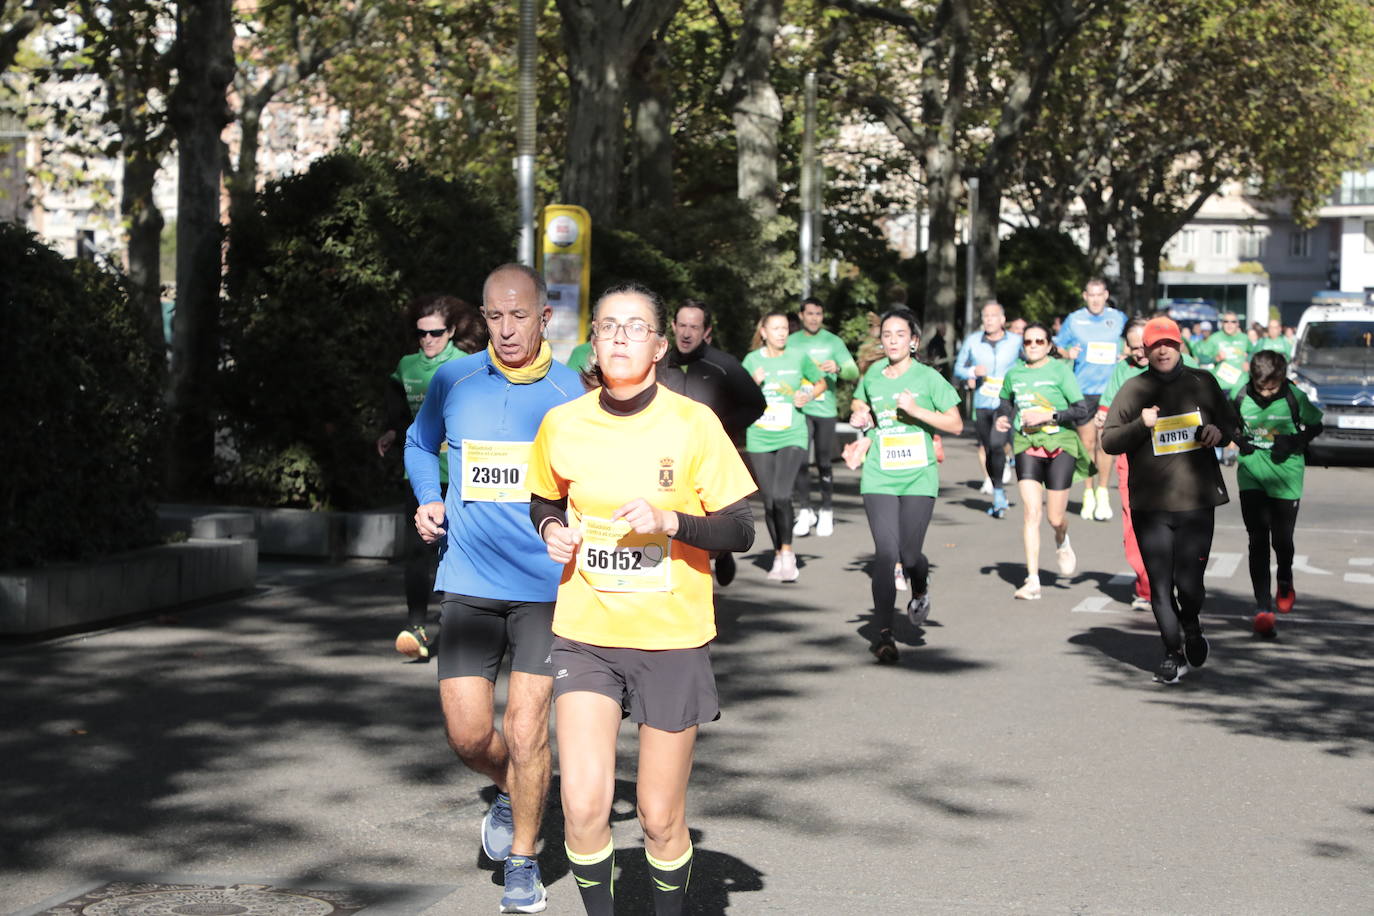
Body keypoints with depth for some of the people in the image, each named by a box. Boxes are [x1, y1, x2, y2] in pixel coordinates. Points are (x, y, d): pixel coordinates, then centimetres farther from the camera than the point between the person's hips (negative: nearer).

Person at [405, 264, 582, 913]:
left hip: (547, 589, -2)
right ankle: (510, 792, 33)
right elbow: (419, 444, 23)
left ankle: (523, 859, 17)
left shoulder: (571, 391, -2)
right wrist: (428, 502, 5)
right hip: (469, 584, 2)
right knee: (468, 735, -1)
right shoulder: (453, 381, 4)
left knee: (525, 732, -4)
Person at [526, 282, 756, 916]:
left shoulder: (693, 424, -7)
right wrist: (551, 528, -3)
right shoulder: (562, 424, 1)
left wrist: (670, 521, -21)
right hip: (584, 635, 2)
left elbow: (739, 531, -5)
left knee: (661, 816, 5)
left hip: (672, 639, -1)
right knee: (584, 805, -11)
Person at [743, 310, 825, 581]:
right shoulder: (752, 360, 4)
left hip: (792, 437, -2)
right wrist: (754, 384, -10)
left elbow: (821, 383, 16)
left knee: (782, 496, -20)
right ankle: (778, 557, 22)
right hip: (760, 439, 2)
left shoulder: (798, 357, 2)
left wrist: (808, 396, -4)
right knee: (769, 502, 6)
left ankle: (787, 552, -5)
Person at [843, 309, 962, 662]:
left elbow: (956, 424, -2)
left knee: (909, 554, -2)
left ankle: (920, 590, 36)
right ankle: (883, 633, -8)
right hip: (878, 478, 1)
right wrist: (862, 428, 9)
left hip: (918, 478, -1)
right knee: (885, 552, -11)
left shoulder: (927, 378, -1)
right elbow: (859, 407, 30)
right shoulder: (872, 377, 8)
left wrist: (916, 410, -14)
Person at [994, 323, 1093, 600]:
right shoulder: (1014, 374, 7)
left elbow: (1082, 410, -9)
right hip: (1027, 446, 2)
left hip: (1060, 445, -2)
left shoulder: (1060, 370, -5)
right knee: (1031, 512, -12)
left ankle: (1062, 543, 40)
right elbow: (1005, 400, 28)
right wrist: (1003, 417, 7)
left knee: (1055, 518, 1)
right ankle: (1032, 581, -11)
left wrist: (1048, 416, -19)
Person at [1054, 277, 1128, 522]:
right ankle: (1088, 494, 14)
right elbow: (1056, 347, 13)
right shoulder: (1074, 320, 7)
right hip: (1083, 391, 0)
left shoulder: (1119, 318, 9)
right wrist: (1067, 353, -9)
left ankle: (1103, 494, 6)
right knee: (1087, 443, 1)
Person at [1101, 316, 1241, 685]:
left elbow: (1231, 423, 20)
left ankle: (1191, 625, 28)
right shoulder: (1133, 390, 3)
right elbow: (1109, 441, 1)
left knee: (1189, 582, -5)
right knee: (1160, 585, 2)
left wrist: (1219, 431, -4)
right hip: (1149, 506, 0)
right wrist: (1141, 425, -17)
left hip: (1197, 502, 0)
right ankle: (1174, 653, 18)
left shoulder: (1203, 383, 8)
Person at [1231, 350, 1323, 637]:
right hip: (1251, 475, 1)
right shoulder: (1240, 395, -7)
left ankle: (1285, 584, 40)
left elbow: (1315, 426, 4)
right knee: (1258, 540, -7)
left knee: (1282, 539, 6)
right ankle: (1263, 607, -6)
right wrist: (1239, 438, -9)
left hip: (1286, 476, -1)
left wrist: (1294, 442, -13)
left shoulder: (1295, 397, -10)